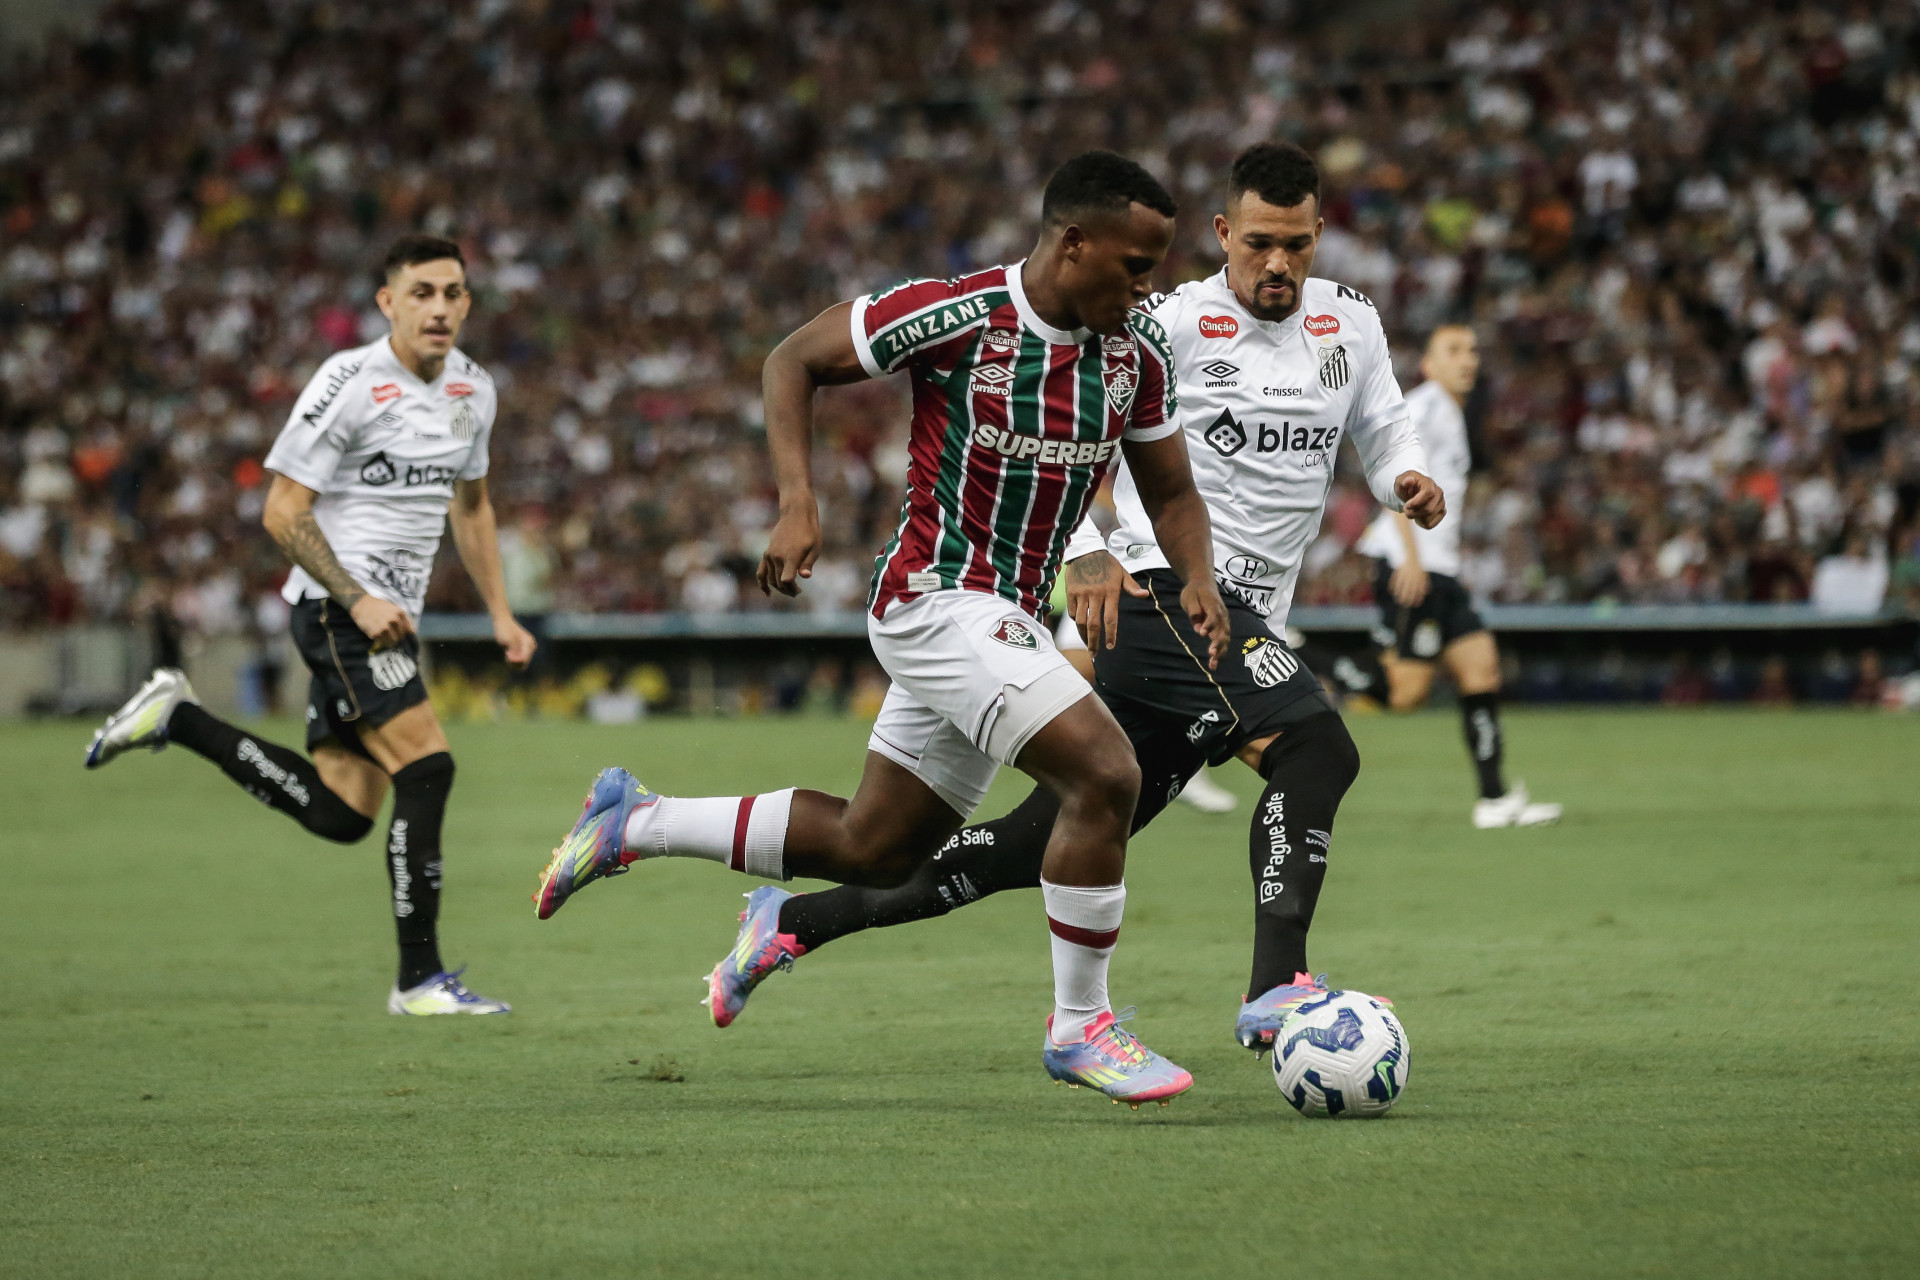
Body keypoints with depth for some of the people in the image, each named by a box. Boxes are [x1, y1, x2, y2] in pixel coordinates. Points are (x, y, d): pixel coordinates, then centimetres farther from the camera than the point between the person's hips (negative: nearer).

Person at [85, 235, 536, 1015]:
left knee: (338, 814, 5)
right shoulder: (350, 384, -13)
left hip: (388, 615, 8)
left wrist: (500, 613, 18)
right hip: (337, 607, -8)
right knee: (426, 766, -18)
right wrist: (357, 600, -21)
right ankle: (419, 980, -13)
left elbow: (470, 505, 26)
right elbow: (283, 512, -13)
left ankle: (177, 719, 19)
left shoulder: (472, 389, 10)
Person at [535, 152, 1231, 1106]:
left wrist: (1197, 580, -9)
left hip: (1003, 624, 8)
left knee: (872, 849, 16)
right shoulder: (952, 315, -17)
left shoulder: (1138, 353, 1)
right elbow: (793, 361, -5)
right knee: (1104, 775, -22)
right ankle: (1079, 1028, -8)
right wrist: (797, 504, -16)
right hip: (939, 599, -8)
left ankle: (633, 824, 32)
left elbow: (1170, 494, 12)